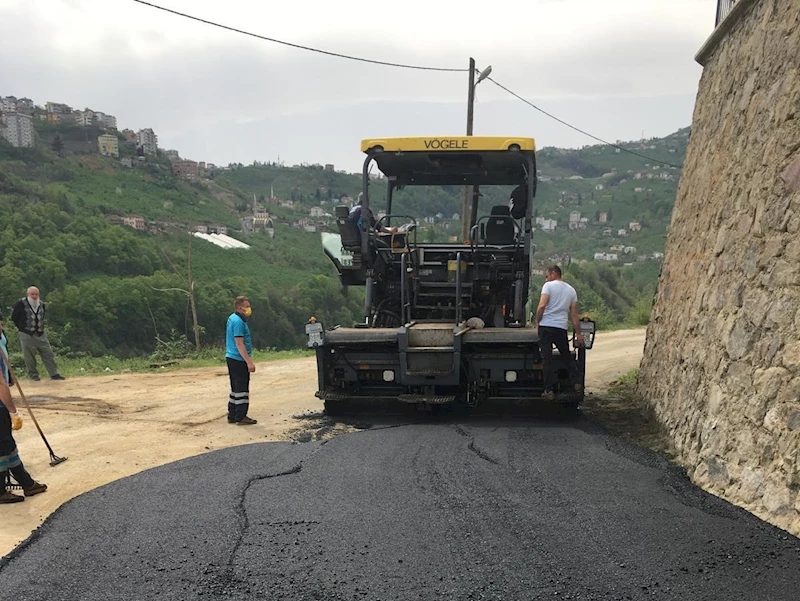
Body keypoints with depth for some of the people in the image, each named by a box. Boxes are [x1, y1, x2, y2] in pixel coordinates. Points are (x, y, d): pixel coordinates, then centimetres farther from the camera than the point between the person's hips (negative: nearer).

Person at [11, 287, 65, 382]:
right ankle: (33, 375, 13)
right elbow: (14, 317, -2)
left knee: (48, 354, 2)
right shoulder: (21, 304, -7)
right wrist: (22, 327, -2)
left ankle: (54, 374, 7)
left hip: (40, 334, 5)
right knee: (29, 356, 0)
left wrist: (41, 327, 12)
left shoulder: (41, 304, 9)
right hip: (27, 335, -4)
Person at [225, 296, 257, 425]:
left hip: (231, 358, 10)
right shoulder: (238, 321, -18)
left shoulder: (232, 318, 14)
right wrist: (249, 362, -24)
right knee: (242, 389, -4)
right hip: (239, 360, -10)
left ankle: (232, 416, 19)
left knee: (235, 388, 15)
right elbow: (239, 343, -23)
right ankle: (241, 417, 0)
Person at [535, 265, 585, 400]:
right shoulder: (571, 290, 14)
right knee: (566, 356, 20)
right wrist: (578, 334, 13)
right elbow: (574, 314, 12)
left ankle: (549, 390, -4)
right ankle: (575, 383, 15)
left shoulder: (549, 286, -2)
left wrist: (537, 322, 0)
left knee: (547, 358, -2)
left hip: (546, 326, -4)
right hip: (562, 328, 4)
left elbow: (542, 306, -13)